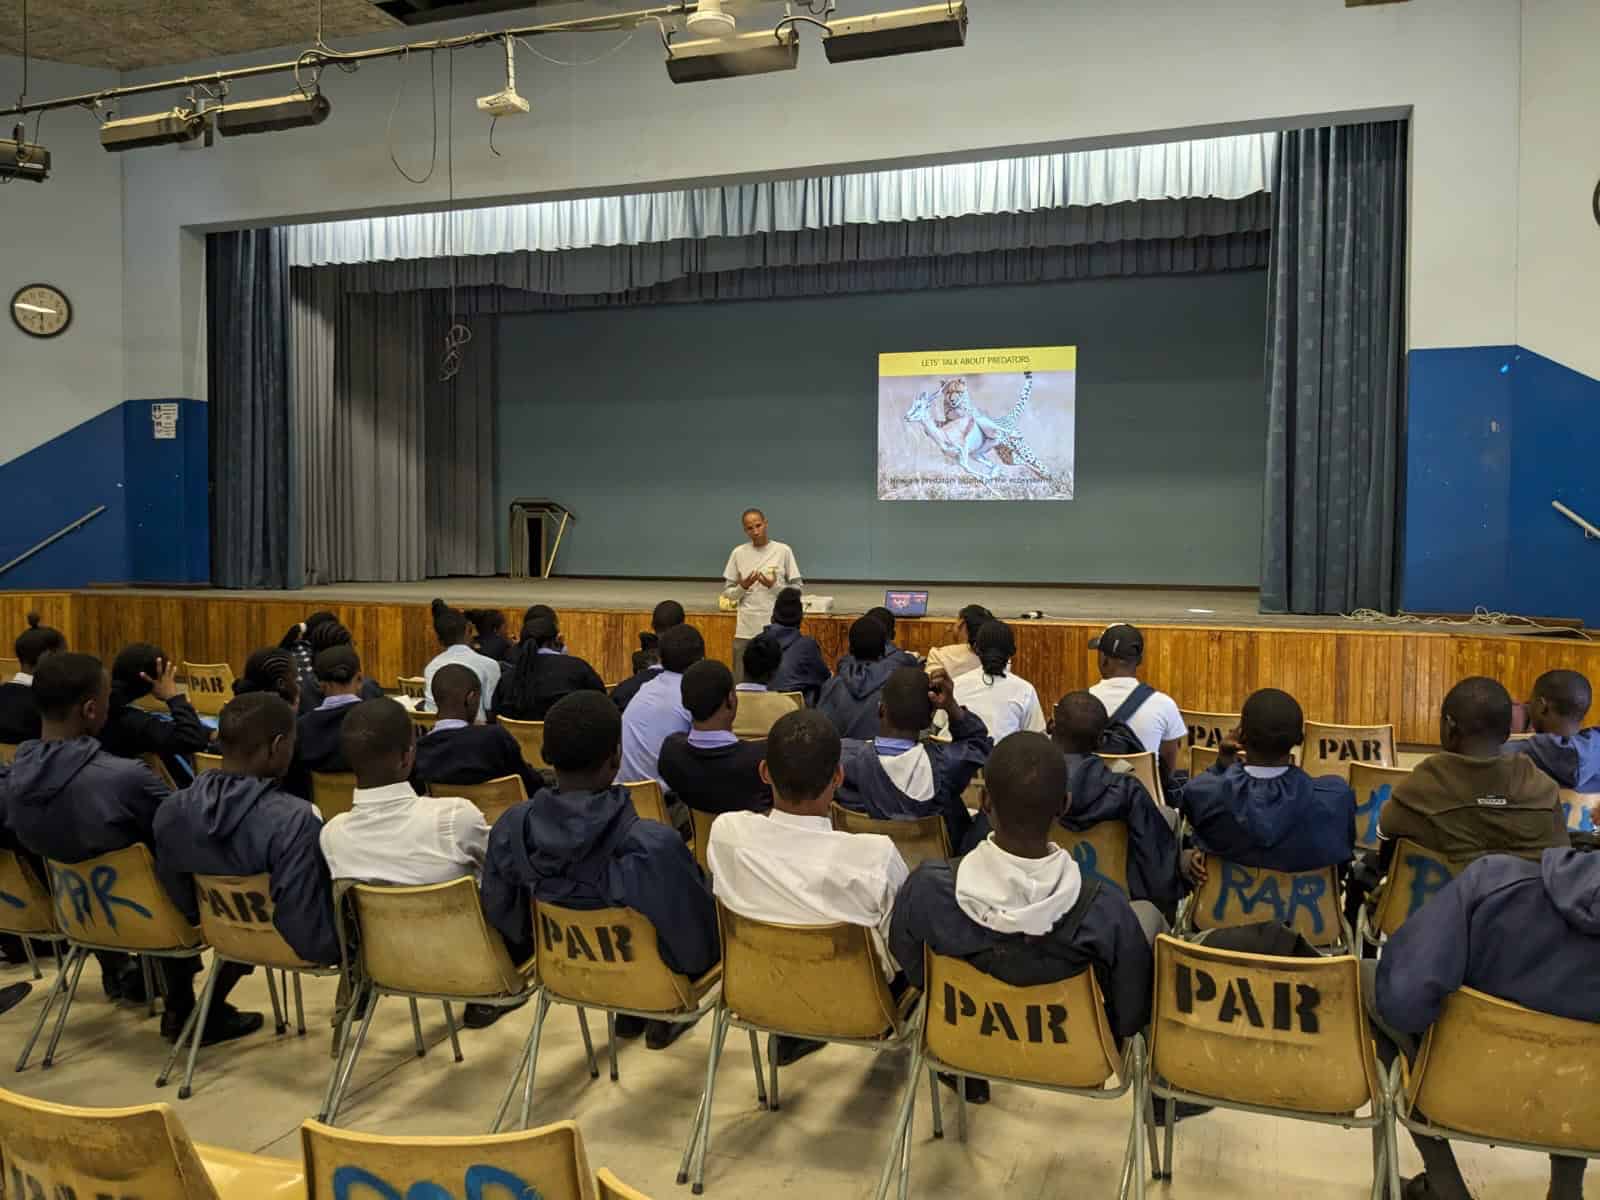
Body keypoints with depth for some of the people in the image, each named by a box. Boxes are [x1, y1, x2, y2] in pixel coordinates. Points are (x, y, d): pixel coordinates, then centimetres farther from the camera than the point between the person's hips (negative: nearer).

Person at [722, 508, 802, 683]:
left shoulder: (783, 551, 0)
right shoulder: (738, 553, 4)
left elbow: (797, 588, 2)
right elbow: (727, 593, 8)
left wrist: (774, 586, -14)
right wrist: (742, 587, -12)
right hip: (746, 629, 2)